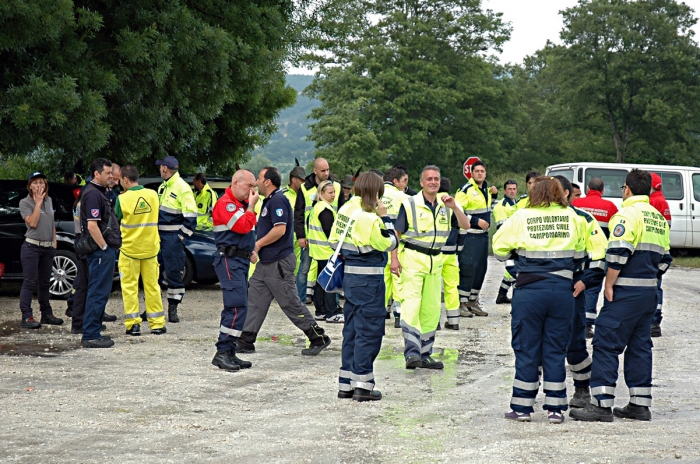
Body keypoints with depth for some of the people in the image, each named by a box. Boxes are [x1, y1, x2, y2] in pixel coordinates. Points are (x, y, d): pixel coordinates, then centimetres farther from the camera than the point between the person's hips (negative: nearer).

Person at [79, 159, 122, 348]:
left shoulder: (98, 192, 18)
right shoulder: (93, 194, -15)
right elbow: (92, 226, -24)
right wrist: (105, 247, -17)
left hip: (103, 251, 11)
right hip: (101, 252, -11)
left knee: (99, 293, 13)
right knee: (98, 293, -8)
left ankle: (93, 333, 18)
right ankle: (90, 336, -6)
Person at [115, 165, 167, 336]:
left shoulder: (123, 199, -13)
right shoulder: (153, 195, -2)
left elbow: (115, 221, -2)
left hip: (129, 248, -3)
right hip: (150, 248, 3)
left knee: (130, 286, 5)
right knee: (152, 285, 10)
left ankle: (133, 324, 3)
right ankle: (157, 324, 11)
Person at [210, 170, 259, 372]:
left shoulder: (243, 203, 19)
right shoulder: (225, 203, -12)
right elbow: (243, 226, -21)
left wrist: (252, 250, 15)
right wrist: (251, 205, -10)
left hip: (241, 260, 10)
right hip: (229, 259, -10)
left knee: (235, 308, 9)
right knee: (237, 307, -17)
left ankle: (230, 353, 12)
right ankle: (222, 353, -16)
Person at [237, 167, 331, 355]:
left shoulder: (278, 200, -16)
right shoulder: (269, 200, 16)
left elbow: (280, 229, -25)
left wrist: (258, 244, -15)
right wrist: (257, 245, 13)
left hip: (279, 262, -10)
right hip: (266, 262, 10)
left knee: (291, 303, -5)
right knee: (255, 301, 7)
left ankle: (319, 339, 3)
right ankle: (246, 342, 10)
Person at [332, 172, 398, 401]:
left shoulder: (345, 210, 6)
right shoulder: (369, 218, -19)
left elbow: (334, 240, 11)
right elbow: (390, 243, -11)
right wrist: (385, 217, -5)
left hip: (350, 276, 8)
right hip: (369, 279, -8)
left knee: (351, 330, 14)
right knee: (369, 331, -2)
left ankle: (346, 383, 17)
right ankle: (363, 384, -1)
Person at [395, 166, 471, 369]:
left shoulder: (445, 204, 9)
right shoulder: (410, 204, -4)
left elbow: (466, 225, 1)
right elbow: (396, 233, -3)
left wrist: (454, 207, -15)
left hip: (435, 260, 6)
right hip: (413, 259, -5)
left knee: (432, 309, 8)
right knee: (411, 305, -17)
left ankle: (425, 354, 17)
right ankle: (412, 352, -22)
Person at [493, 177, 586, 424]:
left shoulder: (522, 217, -2)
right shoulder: (572, 217, 4)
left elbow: (499, 247, 3)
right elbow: (580, 254, 11)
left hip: (530, 290, -2)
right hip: (562, 290, 2)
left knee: (526, 349, 6)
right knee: (555, 350, 9)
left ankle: (522, 407, 9)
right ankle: (555, 408, 10)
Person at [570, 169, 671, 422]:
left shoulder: (627, 214, -11)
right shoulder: (659, 218, 15)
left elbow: (617, 254, -20)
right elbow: (663, 259, 18)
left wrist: (609, 285, -14)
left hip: (625, 294, -8)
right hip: (649, 292, 8)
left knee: (606, 344, -6)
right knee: (640, 346, 12)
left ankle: (602, 404, -10)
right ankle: (640, 404, 13)